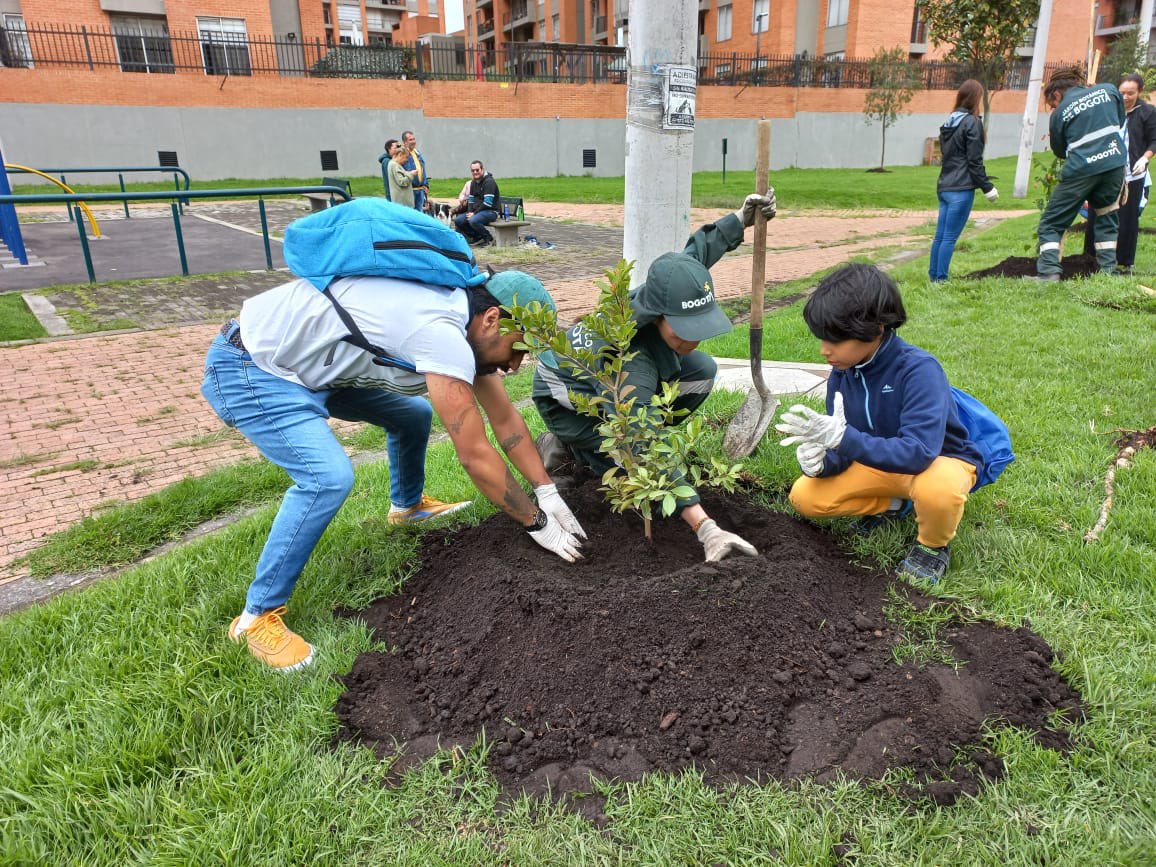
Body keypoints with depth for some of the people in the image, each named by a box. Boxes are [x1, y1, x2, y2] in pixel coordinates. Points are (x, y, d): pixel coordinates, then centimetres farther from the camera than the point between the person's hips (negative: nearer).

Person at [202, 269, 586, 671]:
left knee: (414, 414, 15)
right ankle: (257, 617, -10)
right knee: (330, 476, -27)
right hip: (246, 368, -9)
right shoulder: (441, 335, -31)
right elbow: (476, 456, -27)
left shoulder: (463, 317, -1)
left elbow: (506, 418, 5)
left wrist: (548, 492, 1)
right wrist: (538, 523, -16)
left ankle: (408, 505, 41)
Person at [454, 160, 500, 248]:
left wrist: (474, 213, -18)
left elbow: (487, 203, -20)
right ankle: (478, 237, 4)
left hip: (490, 211, -8)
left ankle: (488, 238, -11)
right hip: (476, 211, 8)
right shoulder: (473, 183, 16)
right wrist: (470, 212, -1)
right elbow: (471, 200, 18)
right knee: (458, 220, -8)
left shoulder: (489, 181, -12)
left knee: (473, 220, -35)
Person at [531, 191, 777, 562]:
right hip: (564, 397, -7)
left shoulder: (664, 292, -26)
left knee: (701, 371, -8)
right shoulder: (629, 363, -44)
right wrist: (705, 527, -52)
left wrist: (741, 219, -3)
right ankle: (570, 445, 2)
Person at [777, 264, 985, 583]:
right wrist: (823, 460, -32)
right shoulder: (842, 372, -11)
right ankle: (891, 504, 13)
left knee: (937, 489, -41)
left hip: (940, 459, -5)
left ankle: (933, 545, -5)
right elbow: (843, 447, -8)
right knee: (804, 497, -10)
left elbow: (919, 453, -41)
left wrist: (843, 437, -50)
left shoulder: (918, 369, -31)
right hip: (880, 462, 6)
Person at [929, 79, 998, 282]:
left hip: (944, 187, 7)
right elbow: (974, 161, -11)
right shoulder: (972, 122, -9)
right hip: (962, 189, -7)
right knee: (950, 237, -5)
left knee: (940, 235, 9)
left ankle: (934, 277, 13)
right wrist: (987, 187, -4)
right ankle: (941, 279, -3)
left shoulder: (949, 122, 13)